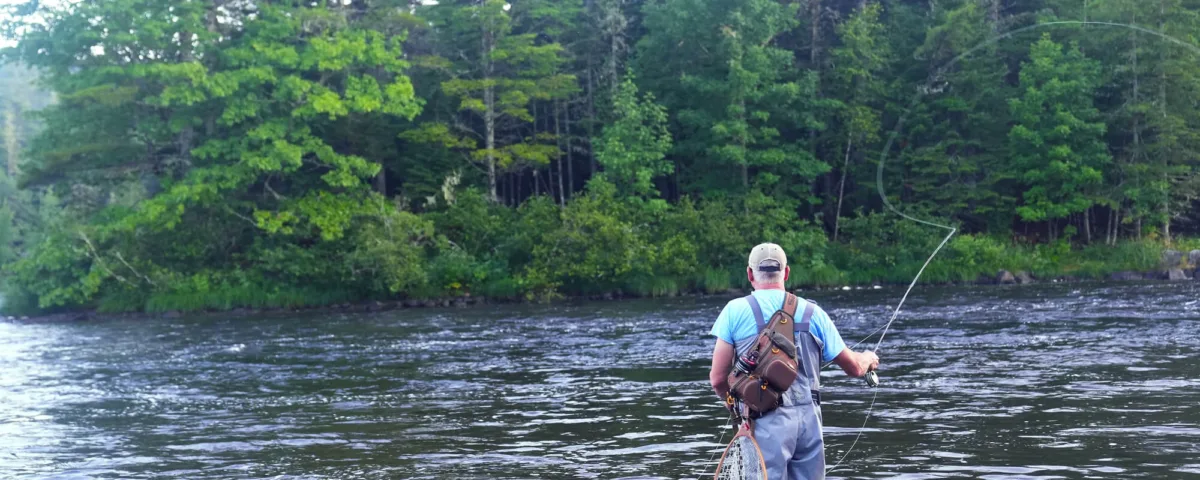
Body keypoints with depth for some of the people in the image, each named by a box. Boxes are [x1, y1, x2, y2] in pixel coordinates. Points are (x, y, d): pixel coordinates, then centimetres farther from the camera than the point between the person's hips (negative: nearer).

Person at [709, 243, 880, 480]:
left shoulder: (736, 311, 0)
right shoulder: (811, 312, 9)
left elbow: (718, 379, -1)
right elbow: (854, 367, 15)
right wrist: (868, 359, 39)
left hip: (766, 424, -3)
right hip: (809, 419, 4)